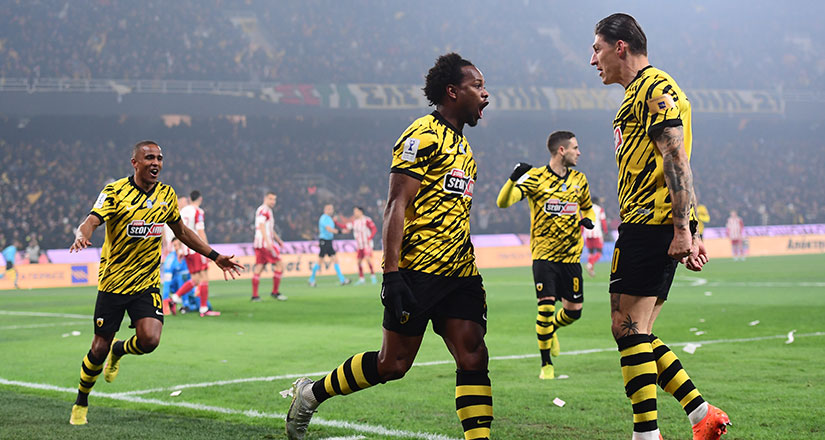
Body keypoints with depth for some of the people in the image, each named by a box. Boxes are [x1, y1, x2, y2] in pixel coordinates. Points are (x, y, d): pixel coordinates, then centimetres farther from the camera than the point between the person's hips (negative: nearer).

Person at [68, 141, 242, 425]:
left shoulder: (167, 195, 4)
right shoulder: (115, 191, -10)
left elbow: (181, 231, 18)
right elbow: (90, 222, -22)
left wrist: (215, 256, 16)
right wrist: (82, 236, -45)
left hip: (147, 283, 3)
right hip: (113, 282, -3)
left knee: (150, 340, -18)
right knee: (99, 348, 1)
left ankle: (119, 351, 18)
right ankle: (81, 404, 26)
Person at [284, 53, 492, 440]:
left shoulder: (462, 145, 20)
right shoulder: (423, 136, -9)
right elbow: (396, 207, -15)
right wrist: (392, 273, -23)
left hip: (459, 273, 8)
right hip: (418, 271, -8)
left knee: (473, 358, -5)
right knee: (393, 363, -1)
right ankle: (311, 393, 19)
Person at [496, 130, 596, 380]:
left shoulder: (579, 178, 8)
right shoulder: (535, 177, -7)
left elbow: (588, 207, 25)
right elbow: (503, 202, -17)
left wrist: (588, 220, 0)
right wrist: (514, 179, -36)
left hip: (571, 255, 5)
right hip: (544, 254, -4)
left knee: (574, 310, 5)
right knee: (546, 307, -14)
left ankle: (551, 330, 39)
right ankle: (546, 365, 0)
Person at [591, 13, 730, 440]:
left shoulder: (655, 89, -8)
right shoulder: (639, 94, 24)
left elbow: (676, 160, -17)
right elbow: (673, 164, 25)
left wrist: (682, 230, -23)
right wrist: (689, 234, 24)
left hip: (650, 226, -10)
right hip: (647, 226, 10)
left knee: (628, 328, -11)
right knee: (638, 335, 8)